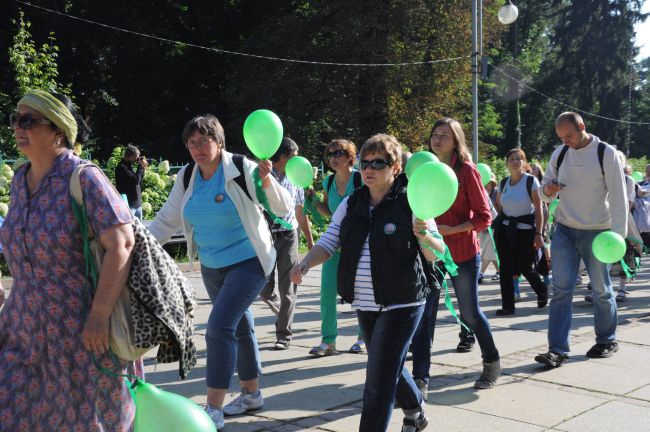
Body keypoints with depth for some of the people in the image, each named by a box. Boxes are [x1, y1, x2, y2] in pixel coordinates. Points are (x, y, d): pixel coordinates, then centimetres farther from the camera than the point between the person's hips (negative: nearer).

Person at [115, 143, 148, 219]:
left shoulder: (129, 166, 16)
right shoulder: (121, 168, -12)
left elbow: (139, 183, 17)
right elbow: (135, 180, -20)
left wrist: (143, 169, 8)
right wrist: (141, 166, -8)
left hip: (138, 204, 9)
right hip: (129, 205, -9)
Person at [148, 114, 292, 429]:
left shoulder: (242, 169, -17)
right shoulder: (187, 177, -1)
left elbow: (284, 209, -18)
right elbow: (165, 222, 1)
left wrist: (267, 181, -36)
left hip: (248, 261, -6)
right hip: (211, 266, 7)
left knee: (219, 327, -17)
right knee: (239, 326, 19)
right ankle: (251, 393, 35)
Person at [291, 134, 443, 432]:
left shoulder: (410, 203, -11)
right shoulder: (352, 204, 4)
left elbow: (437, 255, -11)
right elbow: (329, 242, 1)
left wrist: (425, 237, -33)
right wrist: (305, 264, -18)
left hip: (400, 304, -6)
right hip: (365, 305, 6)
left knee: (379, 379, -9)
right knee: (389, 368, 23)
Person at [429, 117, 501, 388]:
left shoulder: (466, 170, -8)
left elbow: (484, 218, -10)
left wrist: (451, 230, -19)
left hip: (463, 252, -5)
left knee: (470, 311, 1)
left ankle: (492, 363, 20)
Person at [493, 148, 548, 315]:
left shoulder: (531, 181, -9)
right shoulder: (504, 183, 5)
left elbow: (539, 209, -11)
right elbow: (498, 205, 21)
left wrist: (539, 233, -15)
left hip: (526, 230, -4)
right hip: (505, 230, 4)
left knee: (525, 267, 2)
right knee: (506, 269, 1)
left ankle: (542, 291, 33)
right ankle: (507, 306, 9)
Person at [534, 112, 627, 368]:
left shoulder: (605, 153, -8)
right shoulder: (559, 154, 5)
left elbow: (618, 195, -10)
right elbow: (546, 193, 12)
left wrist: (618, 233, -16)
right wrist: (547, 190, -12)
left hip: (596, 232, -3)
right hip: (564, 231, 3)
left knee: (601, 290, 10)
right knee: (561, 290, -3)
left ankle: (607, 341, 28)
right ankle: (557, 350, -3)